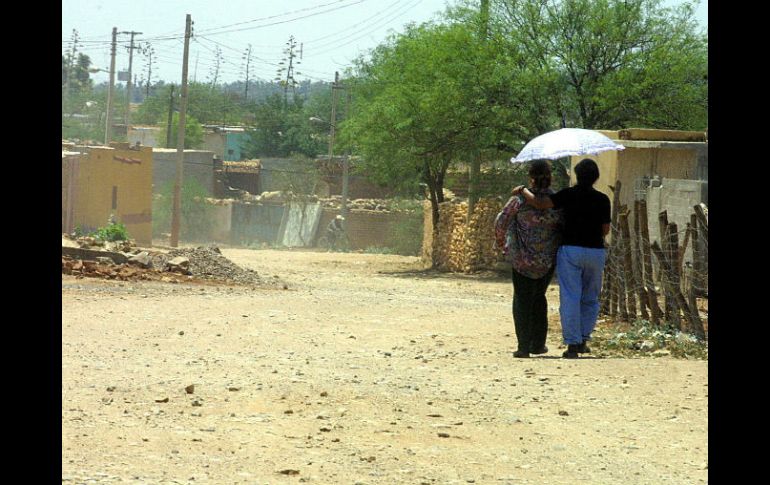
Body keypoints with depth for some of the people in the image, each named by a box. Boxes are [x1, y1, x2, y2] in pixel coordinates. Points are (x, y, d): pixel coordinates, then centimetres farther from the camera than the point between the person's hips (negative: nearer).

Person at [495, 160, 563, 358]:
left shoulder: (520, 199, -12)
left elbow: (501, 222, -6)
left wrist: (501, 243, 12)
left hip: (522, 258, -2)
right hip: (548, 259, 2)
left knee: (522, 299, 7)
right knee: (539, 297, 21)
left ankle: (524, 346, -3)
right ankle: (538, 344, 22)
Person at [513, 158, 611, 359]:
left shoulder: (568, 195, -6)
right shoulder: (602, 199, 1)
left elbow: (539, 203, -14)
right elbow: (606, 229, 7)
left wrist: (523, 190, 2)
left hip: (571, 249, -2)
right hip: (596, 251, 2)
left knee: (570, 297, -1)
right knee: (590, 299, 16)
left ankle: (572, 343, -6)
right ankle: (583, 339, 13)